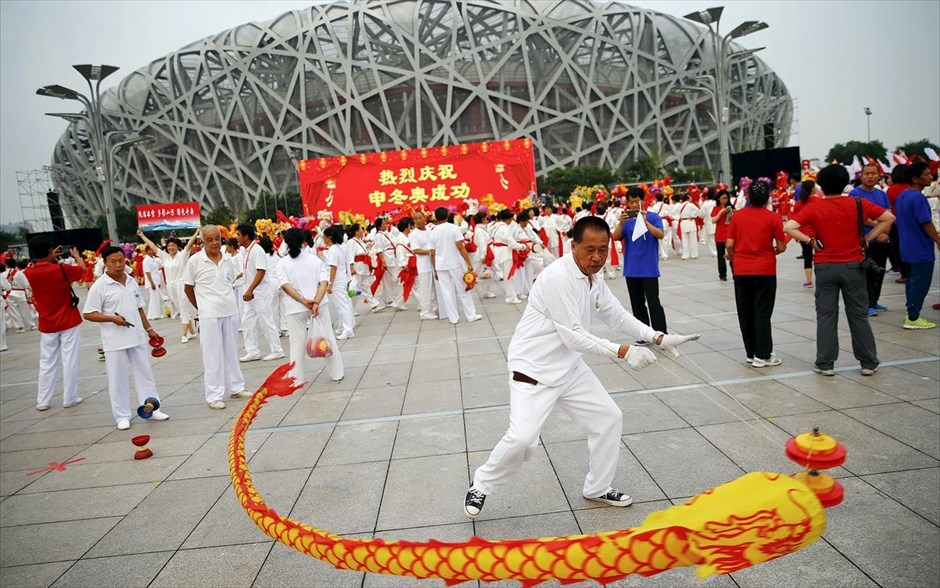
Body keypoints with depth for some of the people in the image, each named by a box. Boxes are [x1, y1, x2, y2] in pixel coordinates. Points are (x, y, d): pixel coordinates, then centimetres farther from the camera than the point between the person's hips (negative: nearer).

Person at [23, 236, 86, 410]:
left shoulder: (30, 273, -6)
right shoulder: (61, 269, -16)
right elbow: (82, 268, 5)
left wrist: (51, 259, 23)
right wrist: (76, 255, 23)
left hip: (47, 325, 4)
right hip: (69, 322, -3)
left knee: (47, 362, 11)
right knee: (69, 360, 3)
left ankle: (43, 401, 16)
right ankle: (69, 398, 8)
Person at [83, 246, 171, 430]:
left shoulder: (132, 282, 8)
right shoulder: (99, 286, -9)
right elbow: (88, 314, -9)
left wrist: (149, 329, 17)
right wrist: (112, 318, -22)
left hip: (137, 337, 5)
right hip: (115, 341, -5)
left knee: (145, 373, 10)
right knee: (118, 379, 4)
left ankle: (152, 409, 21)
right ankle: (122, 416, 16)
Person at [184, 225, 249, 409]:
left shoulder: (227, 260, 4)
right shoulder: (195, 261, -7)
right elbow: (188, 288, 0)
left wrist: (227, 300, 10)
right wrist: (201, 307, 3)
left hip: (231, 311, 4)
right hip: (209, 315, -4)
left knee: (231, 351, 14)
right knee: (213, 355, 0)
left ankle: (236, 387, 26)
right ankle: (214, 396, 8)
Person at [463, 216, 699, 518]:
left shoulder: (593, 278, 4)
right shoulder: (558, 277, -25)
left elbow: (618, 316, 12)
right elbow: (573, 336, -25)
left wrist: (659, 338, 1)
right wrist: (623, 352, -25)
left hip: (569, 366, 9)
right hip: (533, 368, -9)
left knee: (609, 418, 11)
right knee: (522, 438, -18)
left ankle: (598, 488, 31)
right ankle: (480, 488, 9)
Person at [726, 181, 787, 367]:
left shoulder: (737, 215, 0)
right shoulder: (773, 217, -6)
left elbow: (729, 245, -1)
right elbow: (781, 247, -3)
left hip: (741, 270, 3)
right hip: (764, 270, -2)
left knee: (745, 313, 10)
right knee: (762, 313, 3)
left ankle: (751, 353, 18)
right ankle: (763, 355, 4)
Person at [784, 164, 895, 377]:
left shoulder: (814, 209, -5)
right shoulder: (857, 204, -2)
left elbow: (788, 227, -16)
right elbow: (889, 218, -1)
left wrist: (810, 241, -7)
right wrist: (867, 238, 1)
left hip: (825, 267, -1)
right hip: (853, 265, 1)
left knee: (826, 316, 6)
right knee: (859, 315, 9)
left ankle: (825, 363, 9)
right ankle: (869, 363, 17)